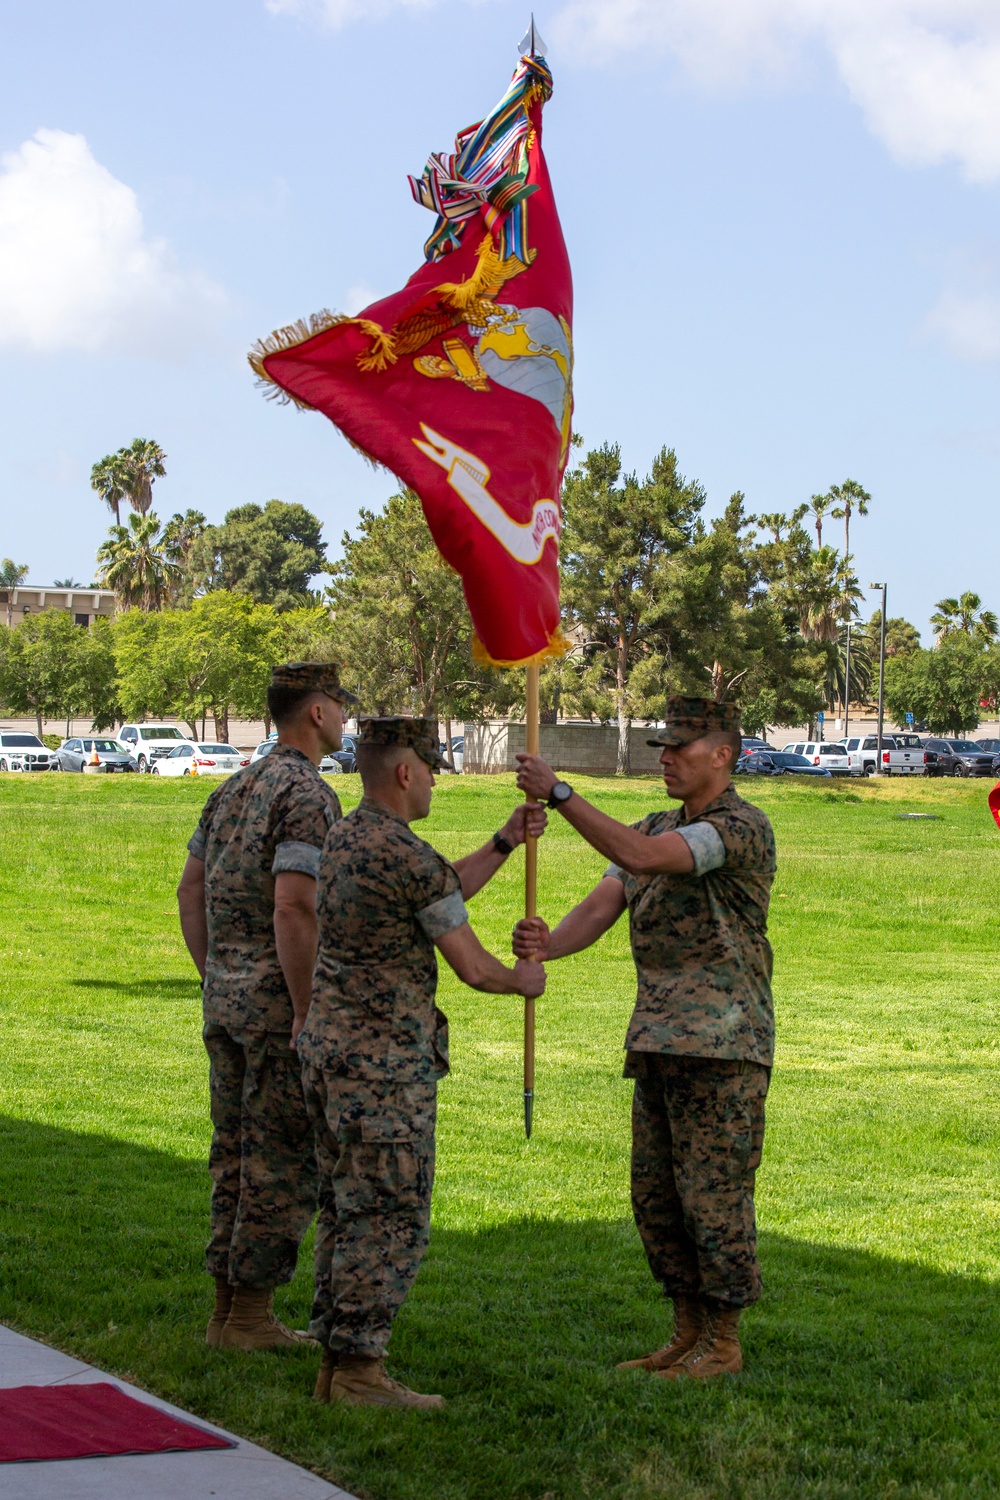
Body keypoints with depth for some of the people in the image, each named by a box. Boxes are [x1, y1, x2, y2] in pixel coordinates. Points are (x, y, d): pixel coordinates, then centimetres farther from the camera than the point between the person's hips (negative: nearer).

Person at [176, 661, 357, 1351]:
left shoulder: (235, 789, 14)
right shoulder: (310, 796, -15)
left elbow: (191, 890, 17)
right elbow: (292, 910, -23)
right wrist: (308, 1012, -19)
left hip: (226, 997, 9)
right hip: (280, 995, -9)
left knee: (237, 1153, 13)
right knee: (283, 1161, -2)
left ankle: (228, 1308, 18)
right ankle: (251, 1314, 2)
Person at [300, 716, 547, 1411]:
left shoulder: (343, 840, 12)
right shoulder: (409, 856, -17)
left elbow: (441, 896, 25)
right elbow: (472, 966, -11)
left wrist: (506, 842, 23)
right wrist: (522, 979, 9)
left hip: (330, 1043, 10)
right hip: (384, 1060, -10)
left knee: (346, 1210, 13)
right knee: (389, 1217, -5)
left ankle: (336, 1362, 16)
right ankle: (359, 1370, -5)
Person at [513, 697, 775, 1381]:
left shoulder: (743, 827, -11)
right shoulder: (656, 828, 15)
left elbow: (641, 857, -26)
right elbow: (602, 906, 2)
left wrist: (559, 793, -24)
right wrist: (548, 945, -20)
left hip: (723, 1043, -8)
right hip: (658, 1042, 8)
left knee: (713, 1195, -3)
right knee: (655, 1195, 11)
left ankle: (723, 1342, 8)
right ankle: (687, 1332, 22)